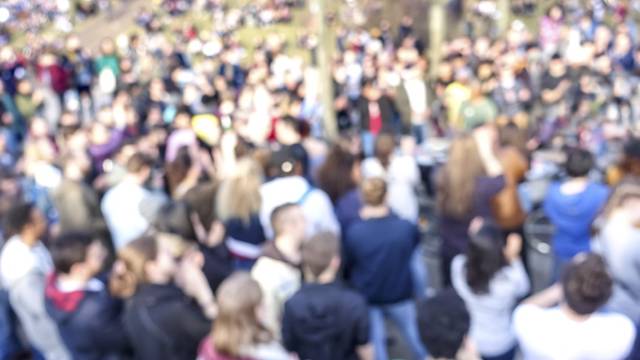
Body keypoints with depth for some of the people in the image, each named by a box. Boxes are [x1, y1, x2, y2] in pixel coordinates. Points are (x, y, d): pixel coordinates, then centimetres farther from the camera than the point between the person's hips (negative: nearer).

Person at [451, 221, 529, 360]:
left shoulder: (458, 266, -29)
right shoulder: (509, 279, -36)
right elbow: (523, 288, -11)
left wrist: (476, 240, -9)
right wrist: (514, 258, -21)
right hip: (500, 344, -2)